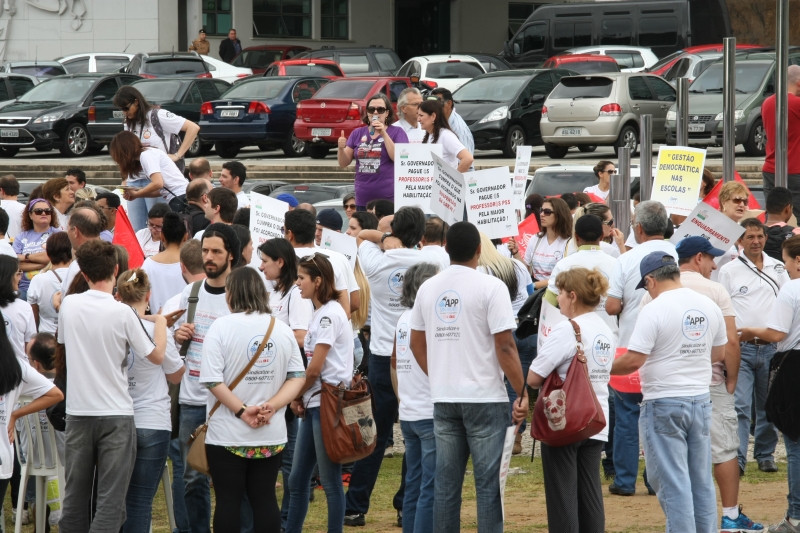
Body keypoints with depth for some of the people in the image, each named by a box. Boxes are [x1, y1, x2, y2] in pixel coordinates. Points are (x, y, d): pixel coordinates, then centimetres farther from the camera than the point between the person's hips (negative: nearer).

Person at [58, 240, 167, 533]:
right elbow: (156, 355, -5)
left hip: (78, 412, 4)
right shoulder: (122, 313, -13)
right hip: (115, 415, -4)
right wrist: (160, 322, 13)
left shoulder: (69, 305, -1)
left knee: (75, 496, 11)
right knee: (110, 498, -4)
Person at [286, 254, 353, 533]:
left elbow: (315, 368, -16)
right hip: (314, 405, 10)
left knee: (330, 481, -3)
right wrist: (301, 399, 3)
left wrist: (297, 396, -1)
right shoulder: (320, 313, 15)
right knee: (297, 480, 11)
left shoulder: (329, 314, -13)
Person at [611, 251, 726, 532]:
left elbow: (633, 361, -17)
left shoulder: (654, 310, -14)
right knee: (702, 481, 12)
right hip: (701, 400, 6)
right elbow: (720, 353, 16)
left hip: (664, 405, -6)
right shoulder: (709, 306, 5)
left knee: (672, 482, -2)